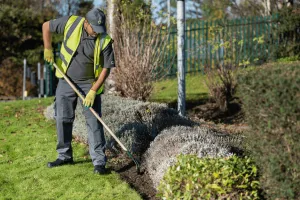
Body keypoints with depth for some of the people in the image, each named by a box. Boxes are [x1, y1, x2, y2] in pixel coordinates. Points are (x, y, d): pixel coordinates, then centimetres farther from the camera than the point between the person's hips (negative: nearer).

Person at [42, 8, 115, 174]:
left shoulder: (105, 40, -18)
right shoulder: (71, 23, -14)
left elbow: (106, 68, -14)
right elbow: (47, 26, 1)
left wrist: (93, 91, -19)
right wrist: (48, 50, -2)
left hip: (89, 84, -3)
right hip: (66, 80, 3)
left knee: (94, 121, -8)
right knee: (63, 118, 8)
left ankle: (99, 161, -6)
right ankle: (65, 156, 23)